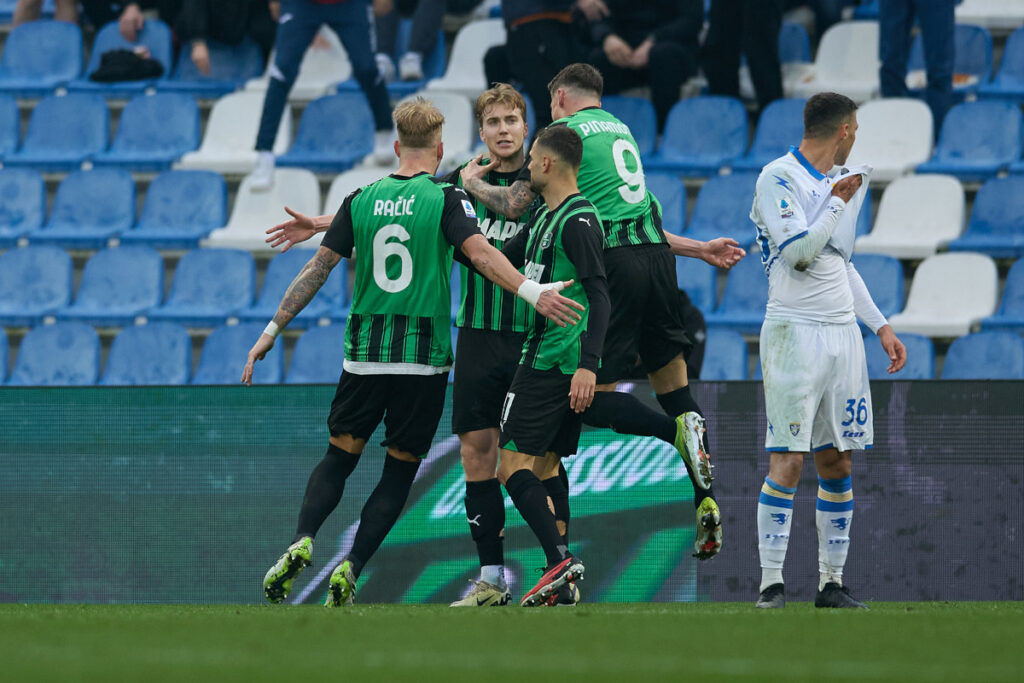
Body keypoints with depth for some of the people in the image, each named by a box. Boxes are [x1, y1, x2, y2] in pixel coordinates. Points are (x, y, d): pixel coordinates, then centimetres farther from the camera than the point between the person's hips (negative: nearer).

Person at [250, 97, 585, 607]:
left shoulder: (362, 200, 6)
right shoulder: (446, 199, -3)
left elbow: (319, 268, 6)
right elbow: (479, 251, -19)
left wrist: (273, 329, 11)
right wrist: (532, 291, -26)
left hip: (364, 354, 2)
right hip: (424, 356, -2)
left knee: (339, 456, 14)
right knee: (399, 471, 9)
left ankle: (302, 541, -11)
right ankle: (348, 571, -4)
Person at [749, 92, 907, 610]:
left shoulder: (836, 184, 18)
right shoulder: (778, 178, -6)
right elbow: (797, 253, -15)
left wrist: (880, 326, 23)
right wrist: (839, 203, -10)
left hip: (842, 334, 8)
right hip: (795, 329, -8)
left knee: (837, 461, 6)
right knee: (788, 460, -11)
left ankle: (831, 581, 10)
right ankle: (771, 582, -10)